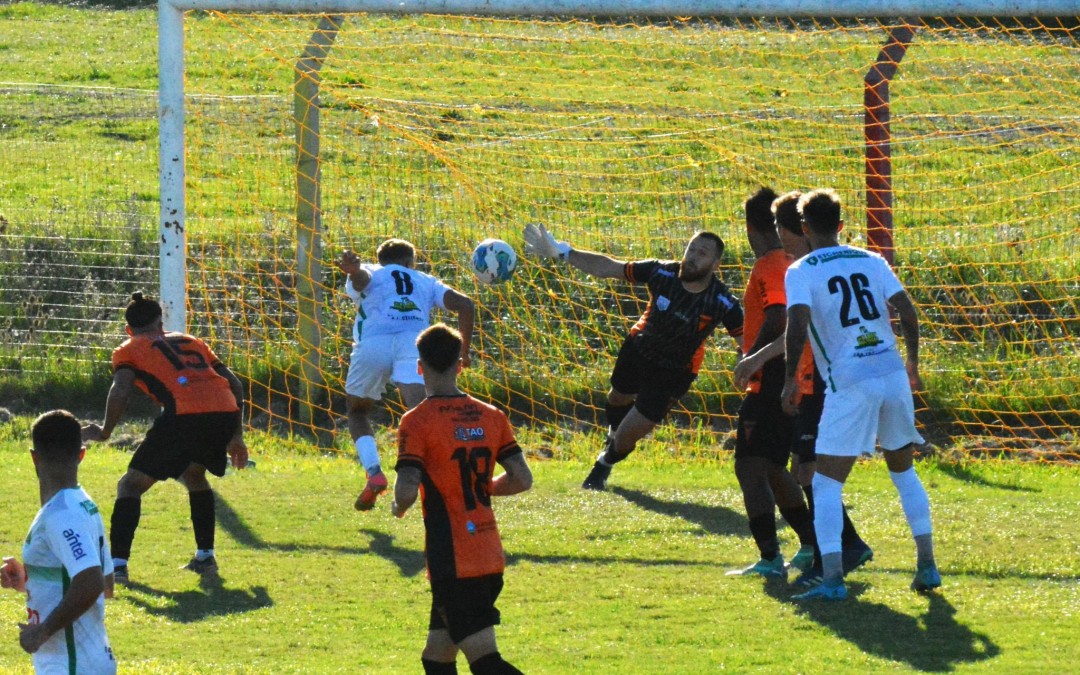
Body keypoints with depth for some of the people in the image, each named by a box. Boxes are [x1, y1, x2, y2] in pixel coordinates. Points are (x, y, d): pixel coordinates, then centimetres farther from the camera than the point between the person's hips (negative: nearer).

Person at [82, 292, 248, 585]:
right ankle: (205, 557, 28)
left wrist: (105, 432, 9)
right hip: (226, 413, 5)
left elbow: (121, 390, -1)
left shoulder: (128, 350, 19)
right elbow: (235, 385, 28)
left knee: (131, 485, 7)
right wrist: (236, 437, 33)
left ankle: (117, 564, -7)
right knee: (194, 476, 33)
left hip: (184, 415, -5)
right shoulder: (191, 342, 33)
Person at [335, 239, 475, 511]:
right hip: (414, 342, 0)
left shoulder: (371, 275, 28)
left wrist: (353, 270, -23)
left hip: (372, 345, 0)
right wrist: (464, 352, 24)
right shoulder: (425, 282, 32)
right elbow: (464, 305, 17)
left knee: (357, 411, 23)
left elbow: (361, 277, 1)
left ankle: (374, 473, 2)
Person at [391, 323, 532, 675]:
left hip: (452, 563, -7)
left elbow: (407, 490, -19)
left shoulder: (417, 422, -11)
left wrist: (398, 507, 4)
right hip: (491, 559, 7)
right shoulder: (492, 417, 7)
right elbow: (522, 479, 8)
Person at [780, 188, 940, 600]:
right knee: (903, 469, 22)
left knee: (826, 483, -1)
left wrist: (790, 379, -6)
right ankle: (927, 566, 18)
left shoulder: (801, 272, 0)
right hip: (893, 375, 5)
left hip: (849, 385, -5)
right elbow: (907, 312, 7)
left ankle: (832, 578, -15)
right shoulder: (871, 262, 13)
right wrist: (912, 363, 18)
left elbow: (798, 324, -14)